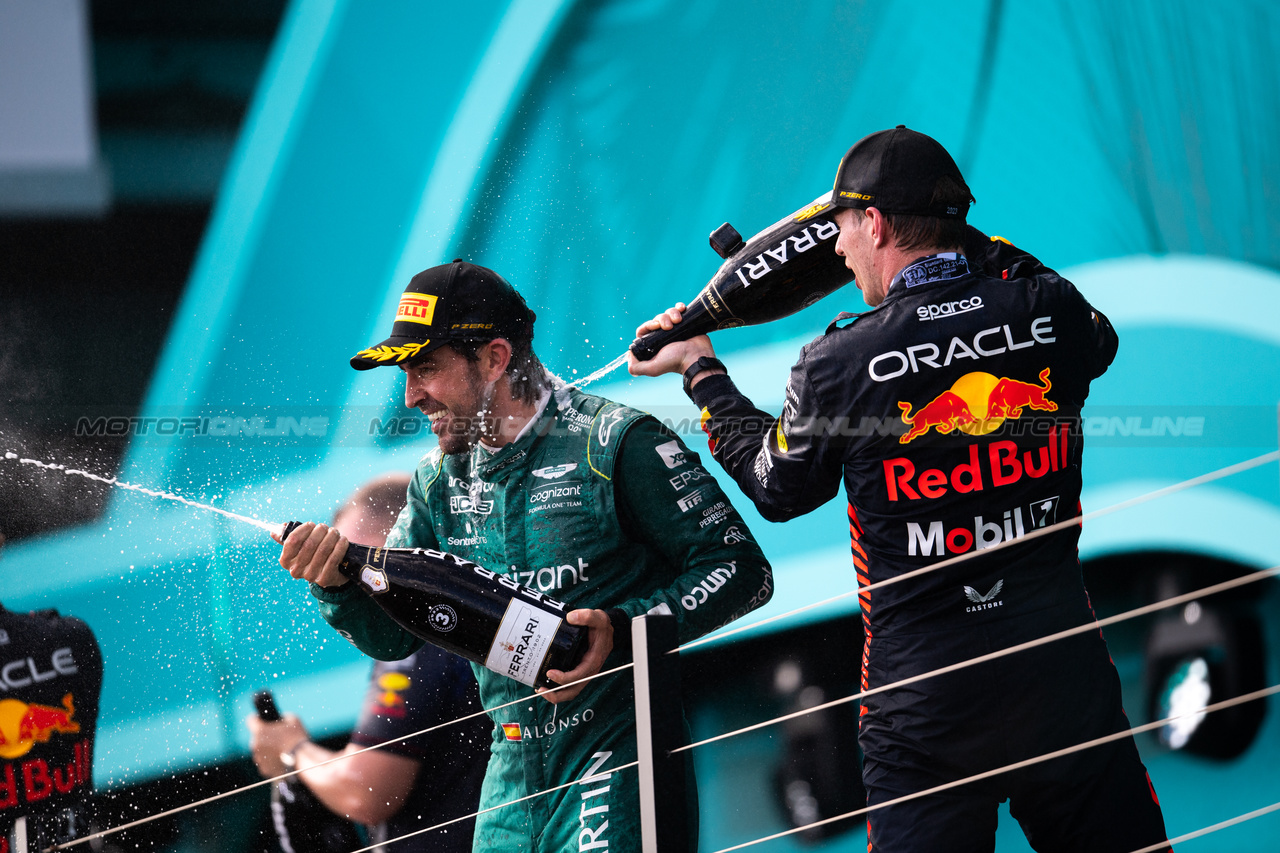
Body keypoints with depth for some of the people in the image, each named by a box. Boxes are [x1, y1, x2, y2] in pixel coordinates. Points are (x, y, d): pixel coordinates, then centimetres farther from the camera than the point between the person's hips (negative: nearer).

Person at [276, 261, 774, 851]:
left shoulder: (615, 443, -10)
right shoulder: (440, 480, 11)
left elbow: (743, 571, -11)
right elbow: (391, 635, 11)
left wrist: (624, 629, -23)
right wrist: (339, 584, -11)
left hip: (616, 757, -6)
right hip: (514, 767, 6)